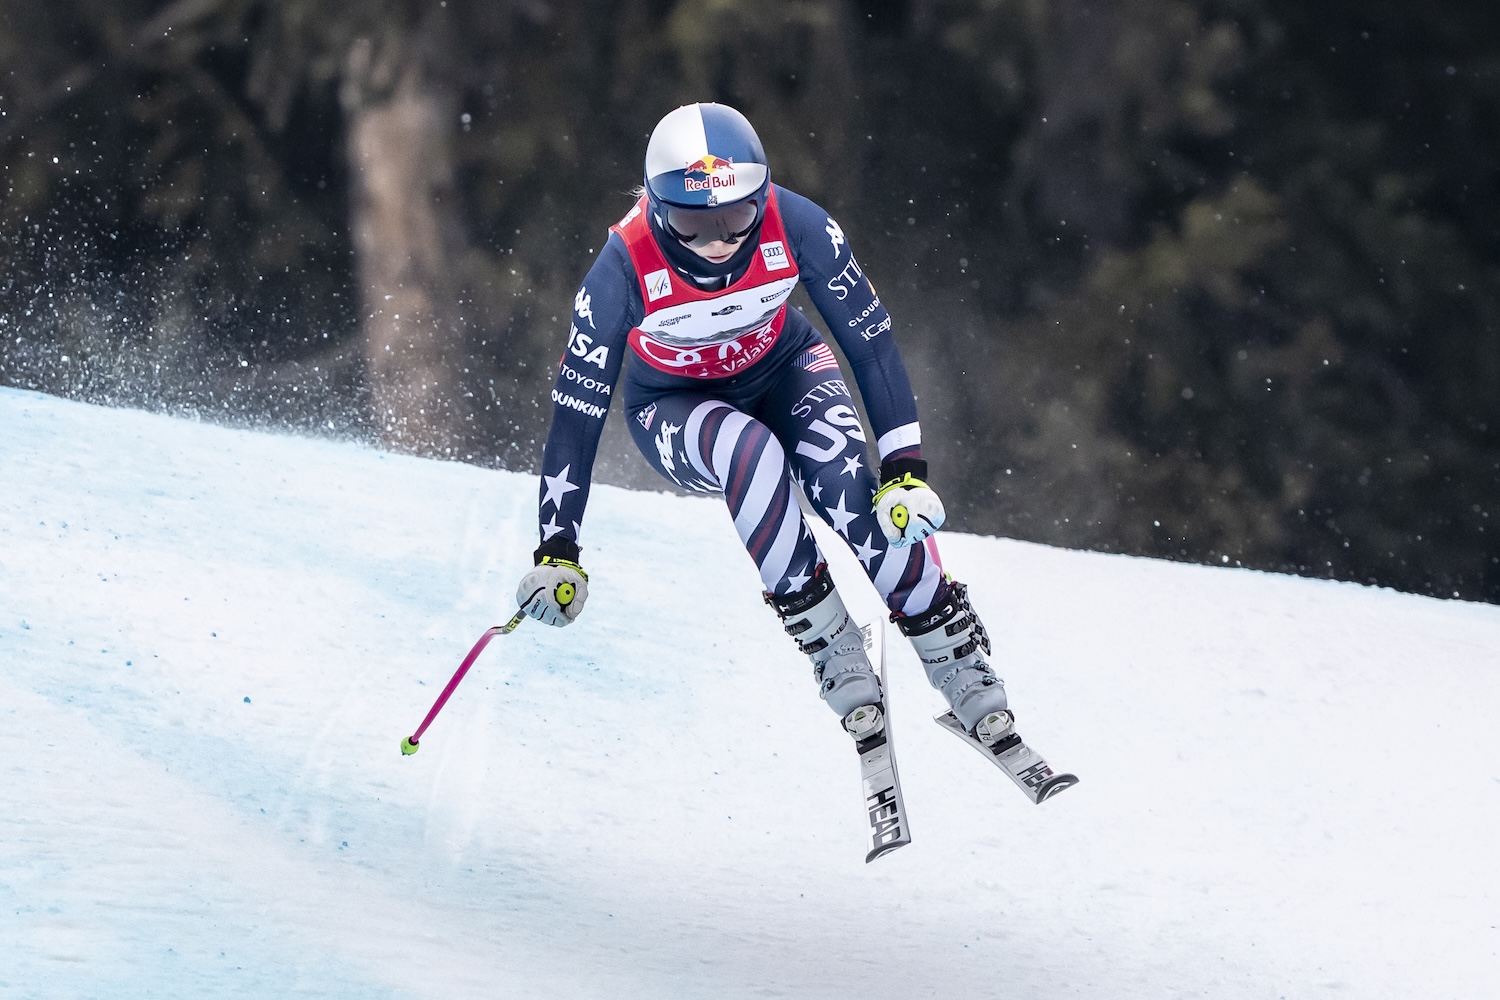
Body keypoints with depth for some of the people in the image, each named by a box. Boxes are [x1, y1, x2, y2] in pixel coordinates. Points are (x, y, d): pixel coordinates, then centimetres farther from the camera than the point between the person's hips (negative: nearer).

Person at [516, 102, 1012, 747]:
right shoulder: (624, 268, -31)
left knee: (850, 492, -29)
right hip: (674, 407, -1)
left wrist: (906, 470, -27)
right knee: (751, 451, -36)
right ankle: (826, 645, -24)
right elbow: (577, 413, -25)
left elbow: (870, 343, -19)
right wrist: (557, 553, -26)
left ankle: (955, 658, -17)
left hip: (783, 370, 1)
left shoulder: (797, 228, -28)